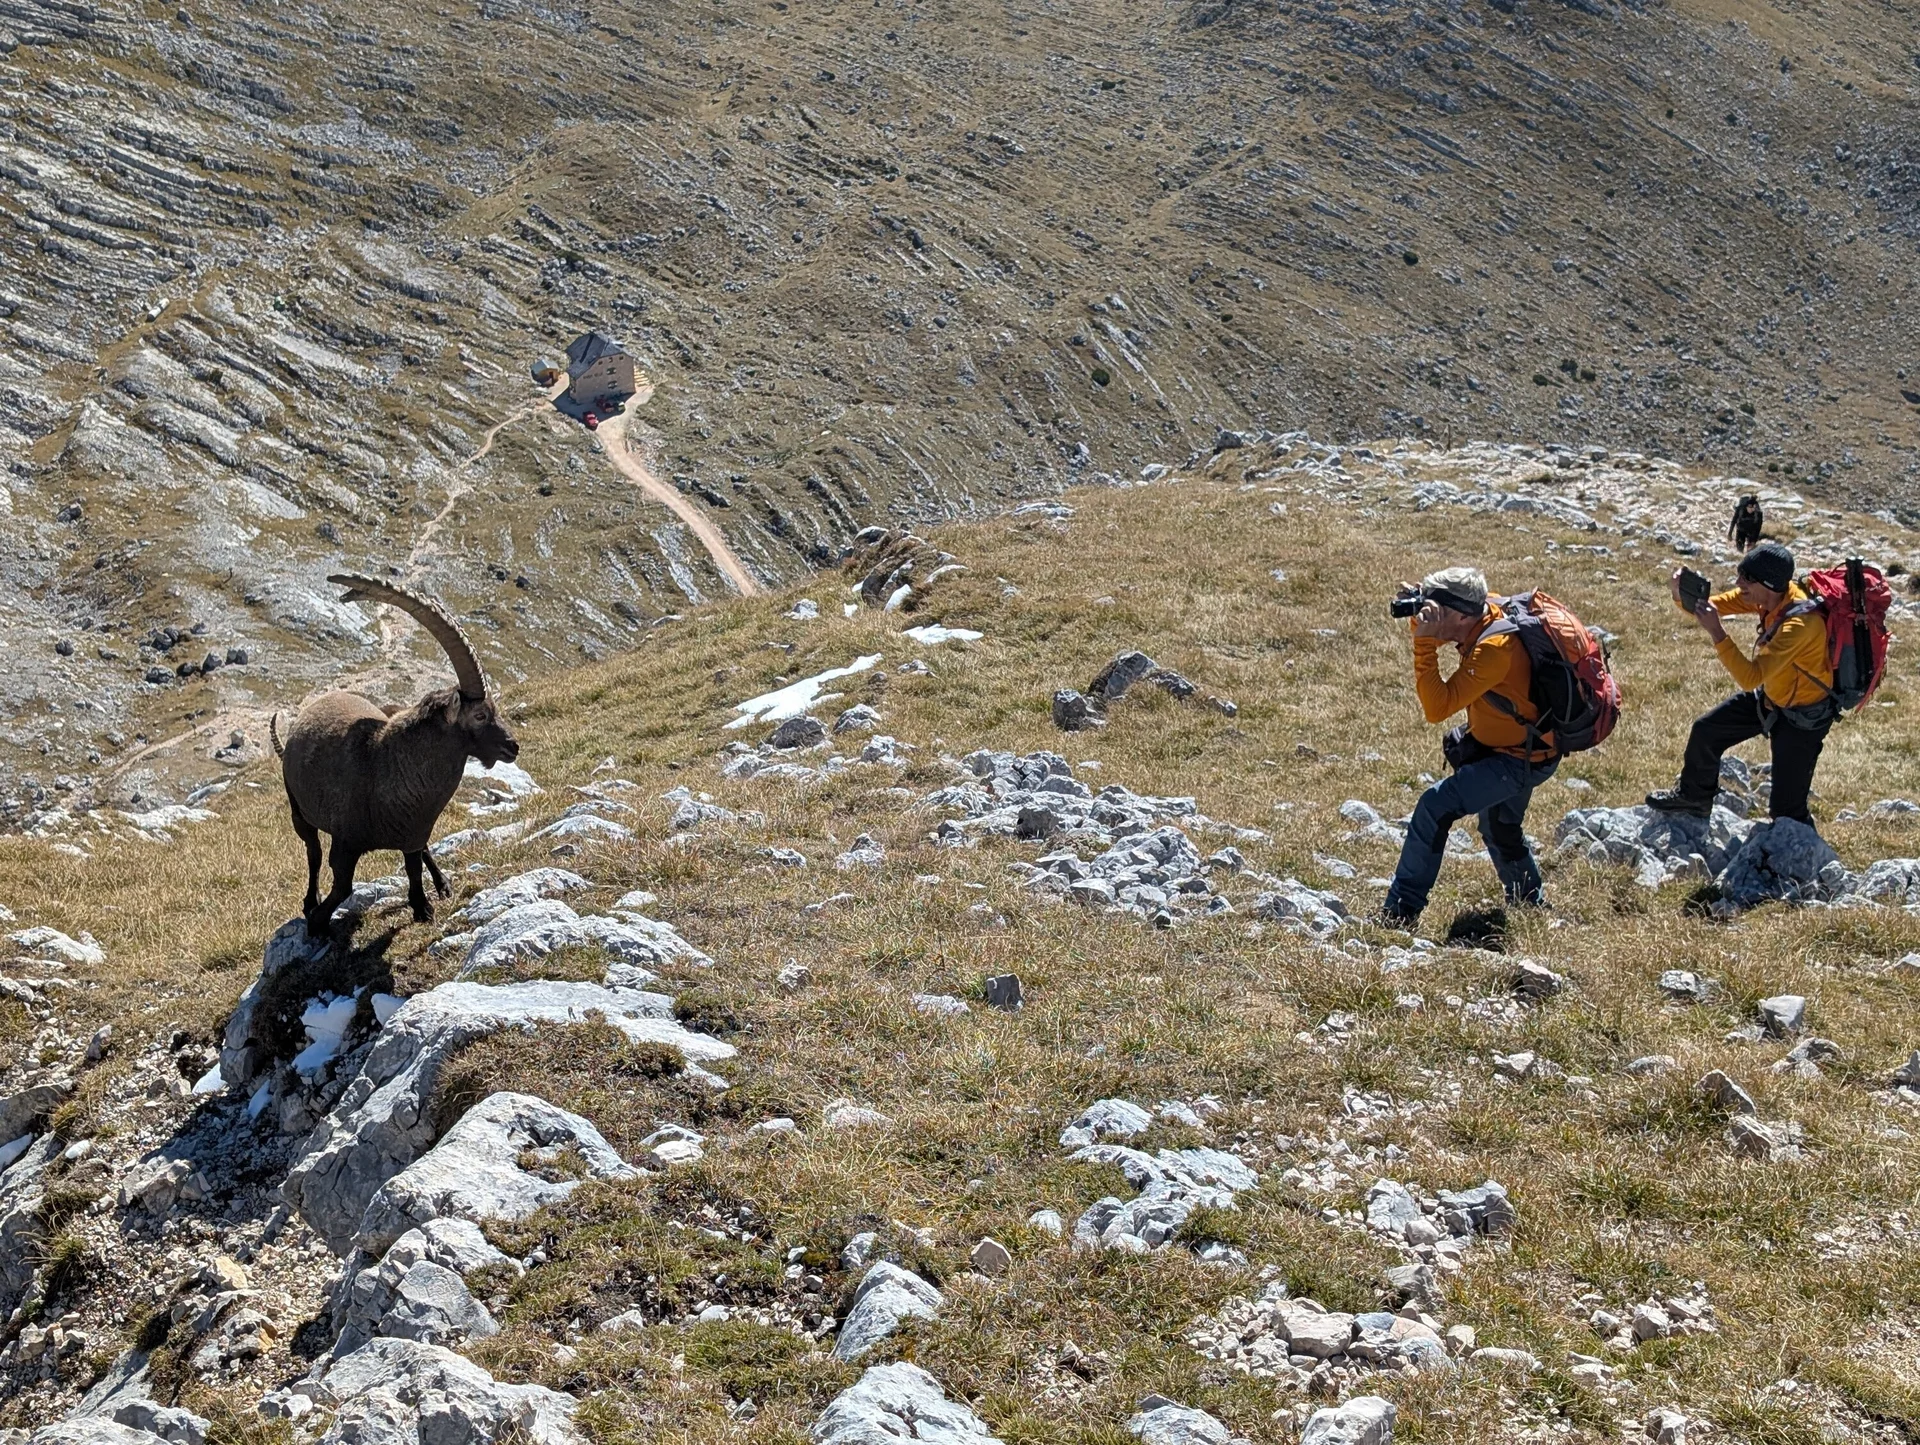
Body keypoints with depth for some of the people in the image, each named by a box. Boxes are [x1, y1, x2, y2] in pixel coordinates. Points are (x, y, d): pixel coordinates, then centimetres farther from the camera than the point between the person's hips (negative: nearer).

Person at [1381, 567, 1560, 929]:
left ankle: (1400, 912, -16)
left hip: (1520, 761, -10)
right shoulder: (1487, 613, -7)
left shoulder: (1495, 648, -32)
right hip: (1505, 746, 10)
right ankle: (1532, 906, 49)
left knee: (1435, 807, -20)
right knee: (1500, 830, 28)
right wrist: (1420, 618, -9)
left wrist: (1425, 643, -34)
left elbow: (1437, 707, -35)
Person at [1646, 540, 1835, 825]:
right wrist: (1683, 597, -29)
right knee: (1706, 730, 16)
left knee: (1786, 810, -5)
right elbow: (1714, 606, -7)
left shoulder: (1800, 623, -38)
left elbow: (1750, 679, -41)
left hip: (1802, 716, -8)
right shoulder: (1769, 594, -14)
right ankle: (1694, 796, 41)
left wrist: (1716, 632, -43)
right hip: (1770, 695, 8)